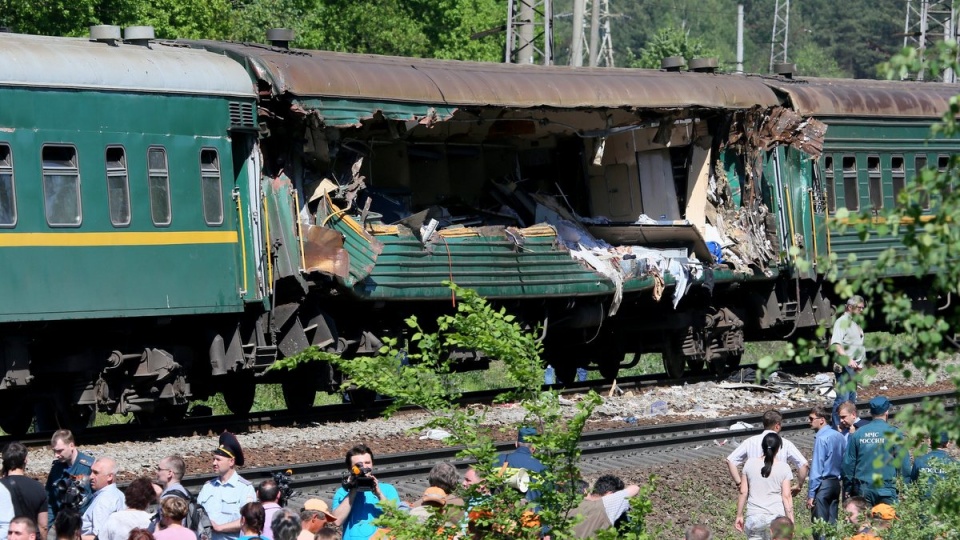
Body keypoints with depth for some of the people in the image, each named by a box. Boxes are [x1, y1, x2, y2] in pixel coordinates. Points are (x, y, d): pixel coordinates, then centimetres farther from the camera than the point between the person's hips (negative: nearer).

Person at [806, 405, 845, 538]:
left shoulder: (821, 438, -15)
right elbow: (844, 463, 13)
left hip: (823, 484, -8)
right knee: (832, 524, 10)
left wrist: (811, 494, -14)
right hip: (836, 484, 8)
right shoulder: (839, 436, 9)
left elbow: (817, 468, -16)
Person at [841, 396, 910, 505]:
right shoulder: (894, 434, -4)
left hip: (862, 491, 3)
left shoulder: (858, 434, 5)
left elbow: (848, 463, 8)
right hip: (886, 489, -3)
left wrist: (848, 489, 16)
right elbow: (904, 464, -4)